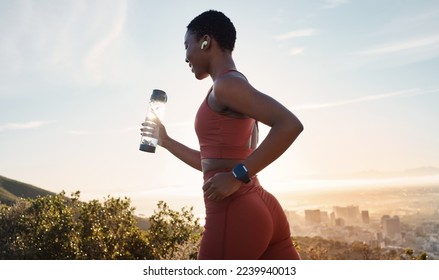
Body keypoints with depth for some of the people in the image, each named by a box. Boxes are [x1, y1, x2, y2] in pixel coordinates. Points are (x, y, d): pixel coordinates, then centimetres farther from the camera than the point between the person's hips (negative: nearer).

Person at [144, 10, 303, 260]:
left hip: (235, 215, -10)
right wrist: (166, 141, 32)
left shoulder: (227, 83, -8)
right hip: (261, 210, 10)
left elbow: (290, 125, -22)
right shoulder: (236, 92, 21)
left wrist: (238, 176, -20)